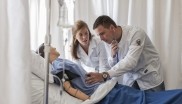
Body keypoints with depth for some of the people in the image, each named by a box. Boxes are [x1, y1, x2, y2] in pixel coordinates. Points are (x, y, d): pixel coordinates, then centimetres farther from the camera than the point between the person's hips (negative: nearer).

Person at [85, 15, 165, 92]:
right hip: (130, 79, 4)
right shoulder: (109, 41, -8)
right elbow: (113, 65, 1)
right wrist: (113, 55, -22)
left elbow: (130, 62, -36)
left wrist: (105, 75, -44)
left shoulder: (135, 33, -25)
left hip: (149, 77, -4)